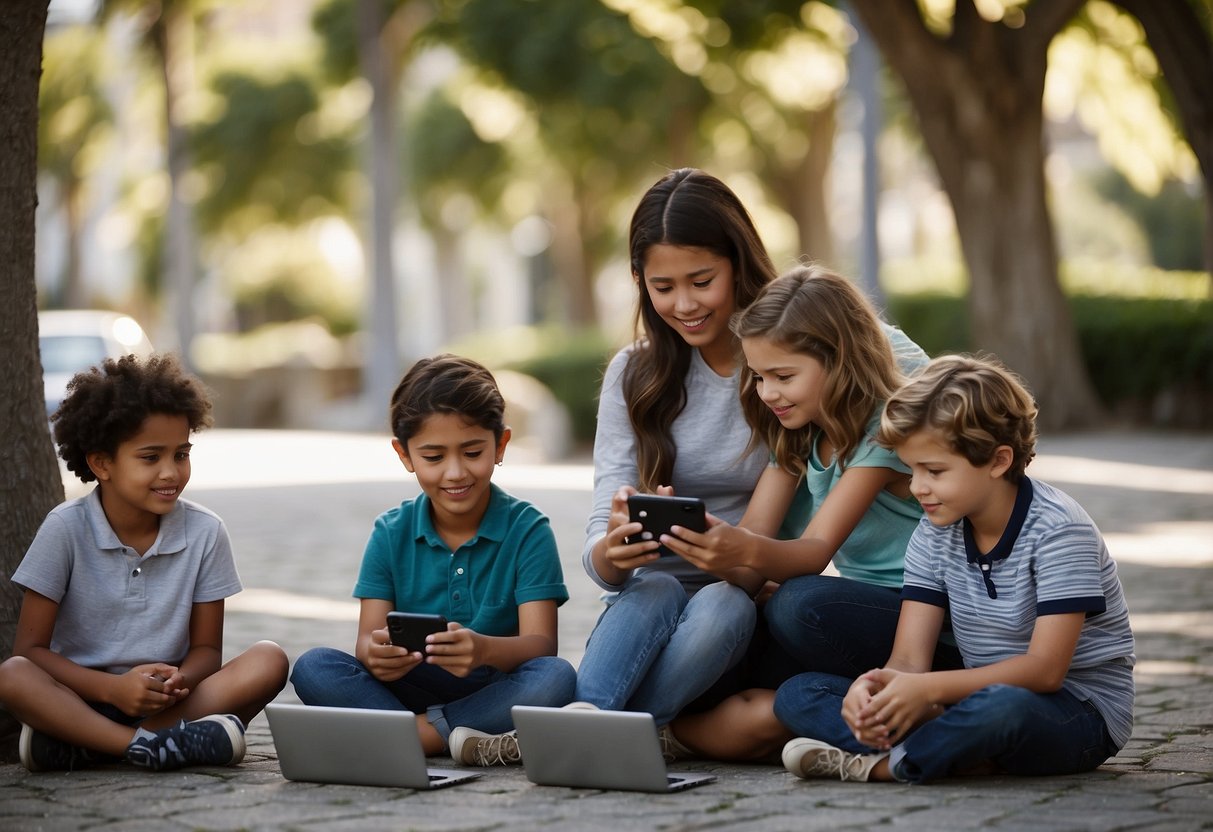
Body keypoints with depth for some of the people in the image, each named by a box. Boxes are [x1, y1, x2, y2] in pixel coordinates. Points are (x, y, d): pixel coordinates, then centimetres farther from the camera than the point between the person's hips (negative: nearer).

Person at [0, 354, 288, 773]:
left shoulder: (205, 532, -1)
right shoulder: (65, 529, -6)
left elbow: (206, 649, 5)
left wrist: (177, 682, -20)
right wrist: (113, 688, -23)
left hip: (164, 701, 3)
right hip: (83, 696, -2)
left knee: (268, 660, -23)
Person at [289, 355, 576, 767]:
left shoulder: (527, 528, -4)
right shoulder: (390, 533, 5)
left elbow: (540, 643, -15)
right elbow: (367, 637, -3)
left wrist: (486, 650, -40)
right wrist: (377, 653, -31)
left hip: (494, 693, -2)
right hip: (411, 688, 2)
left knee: (556, 677, -33)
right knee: (312, 667, -22)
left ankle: (409, 732, -25)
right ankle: (454, 737, -29)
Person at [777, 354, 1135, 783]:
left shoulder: (1057, 530, -15)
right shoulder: (934, 536, 4)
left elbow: (1044, 669, -23)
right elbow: (909, 660, -4)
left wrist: (929, 688, -33)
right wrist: (876, 685, -29)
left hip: (1079, 712, -7)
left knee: (1000, 706, -45)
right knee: (797, 695, -9)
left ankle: (876, 765, -21)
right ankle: (969, 755, -27)